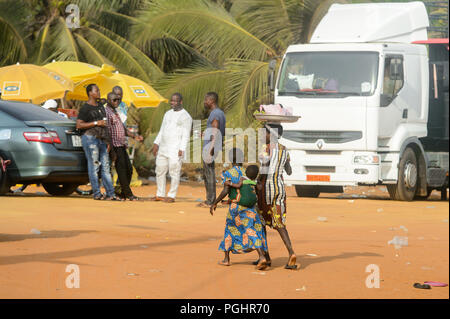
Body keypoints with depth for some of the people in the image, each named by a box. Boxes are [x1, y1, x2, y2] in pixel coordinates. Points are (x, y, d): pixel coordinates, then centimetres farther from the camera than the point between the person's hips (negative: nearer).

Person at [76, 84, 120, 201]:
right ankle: (97, 193, -4)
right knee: (94, 167, -6)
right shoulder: (85, 108, -5)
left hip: (102, 140, 8)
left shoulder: (101, 107, 20)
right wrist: (96, 123, -15)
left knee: (105, 167, 5)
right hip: (90, 138, -7)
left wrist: (107, 141, 18)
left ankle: (110, 194, 4)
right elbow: (79, 125, -12)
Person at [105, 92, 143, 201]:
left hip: (122, 146, 10)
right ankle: (128, 194, -5)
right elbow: (108, 132, -16)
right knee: (121, 170, -7)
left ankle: (124, 193, 16)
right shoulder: (107, 112, -11)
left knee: (129, 169, 9)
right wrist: (112, 150, -20)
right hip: (116, 146, -10)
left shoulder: (115, 112, 20)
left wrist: (134, 136, 13)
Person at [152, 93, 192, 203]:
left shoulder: (185, 116, -6)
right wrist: (156, 144, 14)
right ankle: (160, 195, 16)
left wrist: (181, 149, -17)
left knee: (174, 173, -6)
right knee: (160, 171, 9)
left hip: (175, 150, -8)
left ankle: (171, 196, -2)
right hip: (163, 148, 8)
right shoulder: (168, 113, 17)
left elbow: (186, 135, -10)